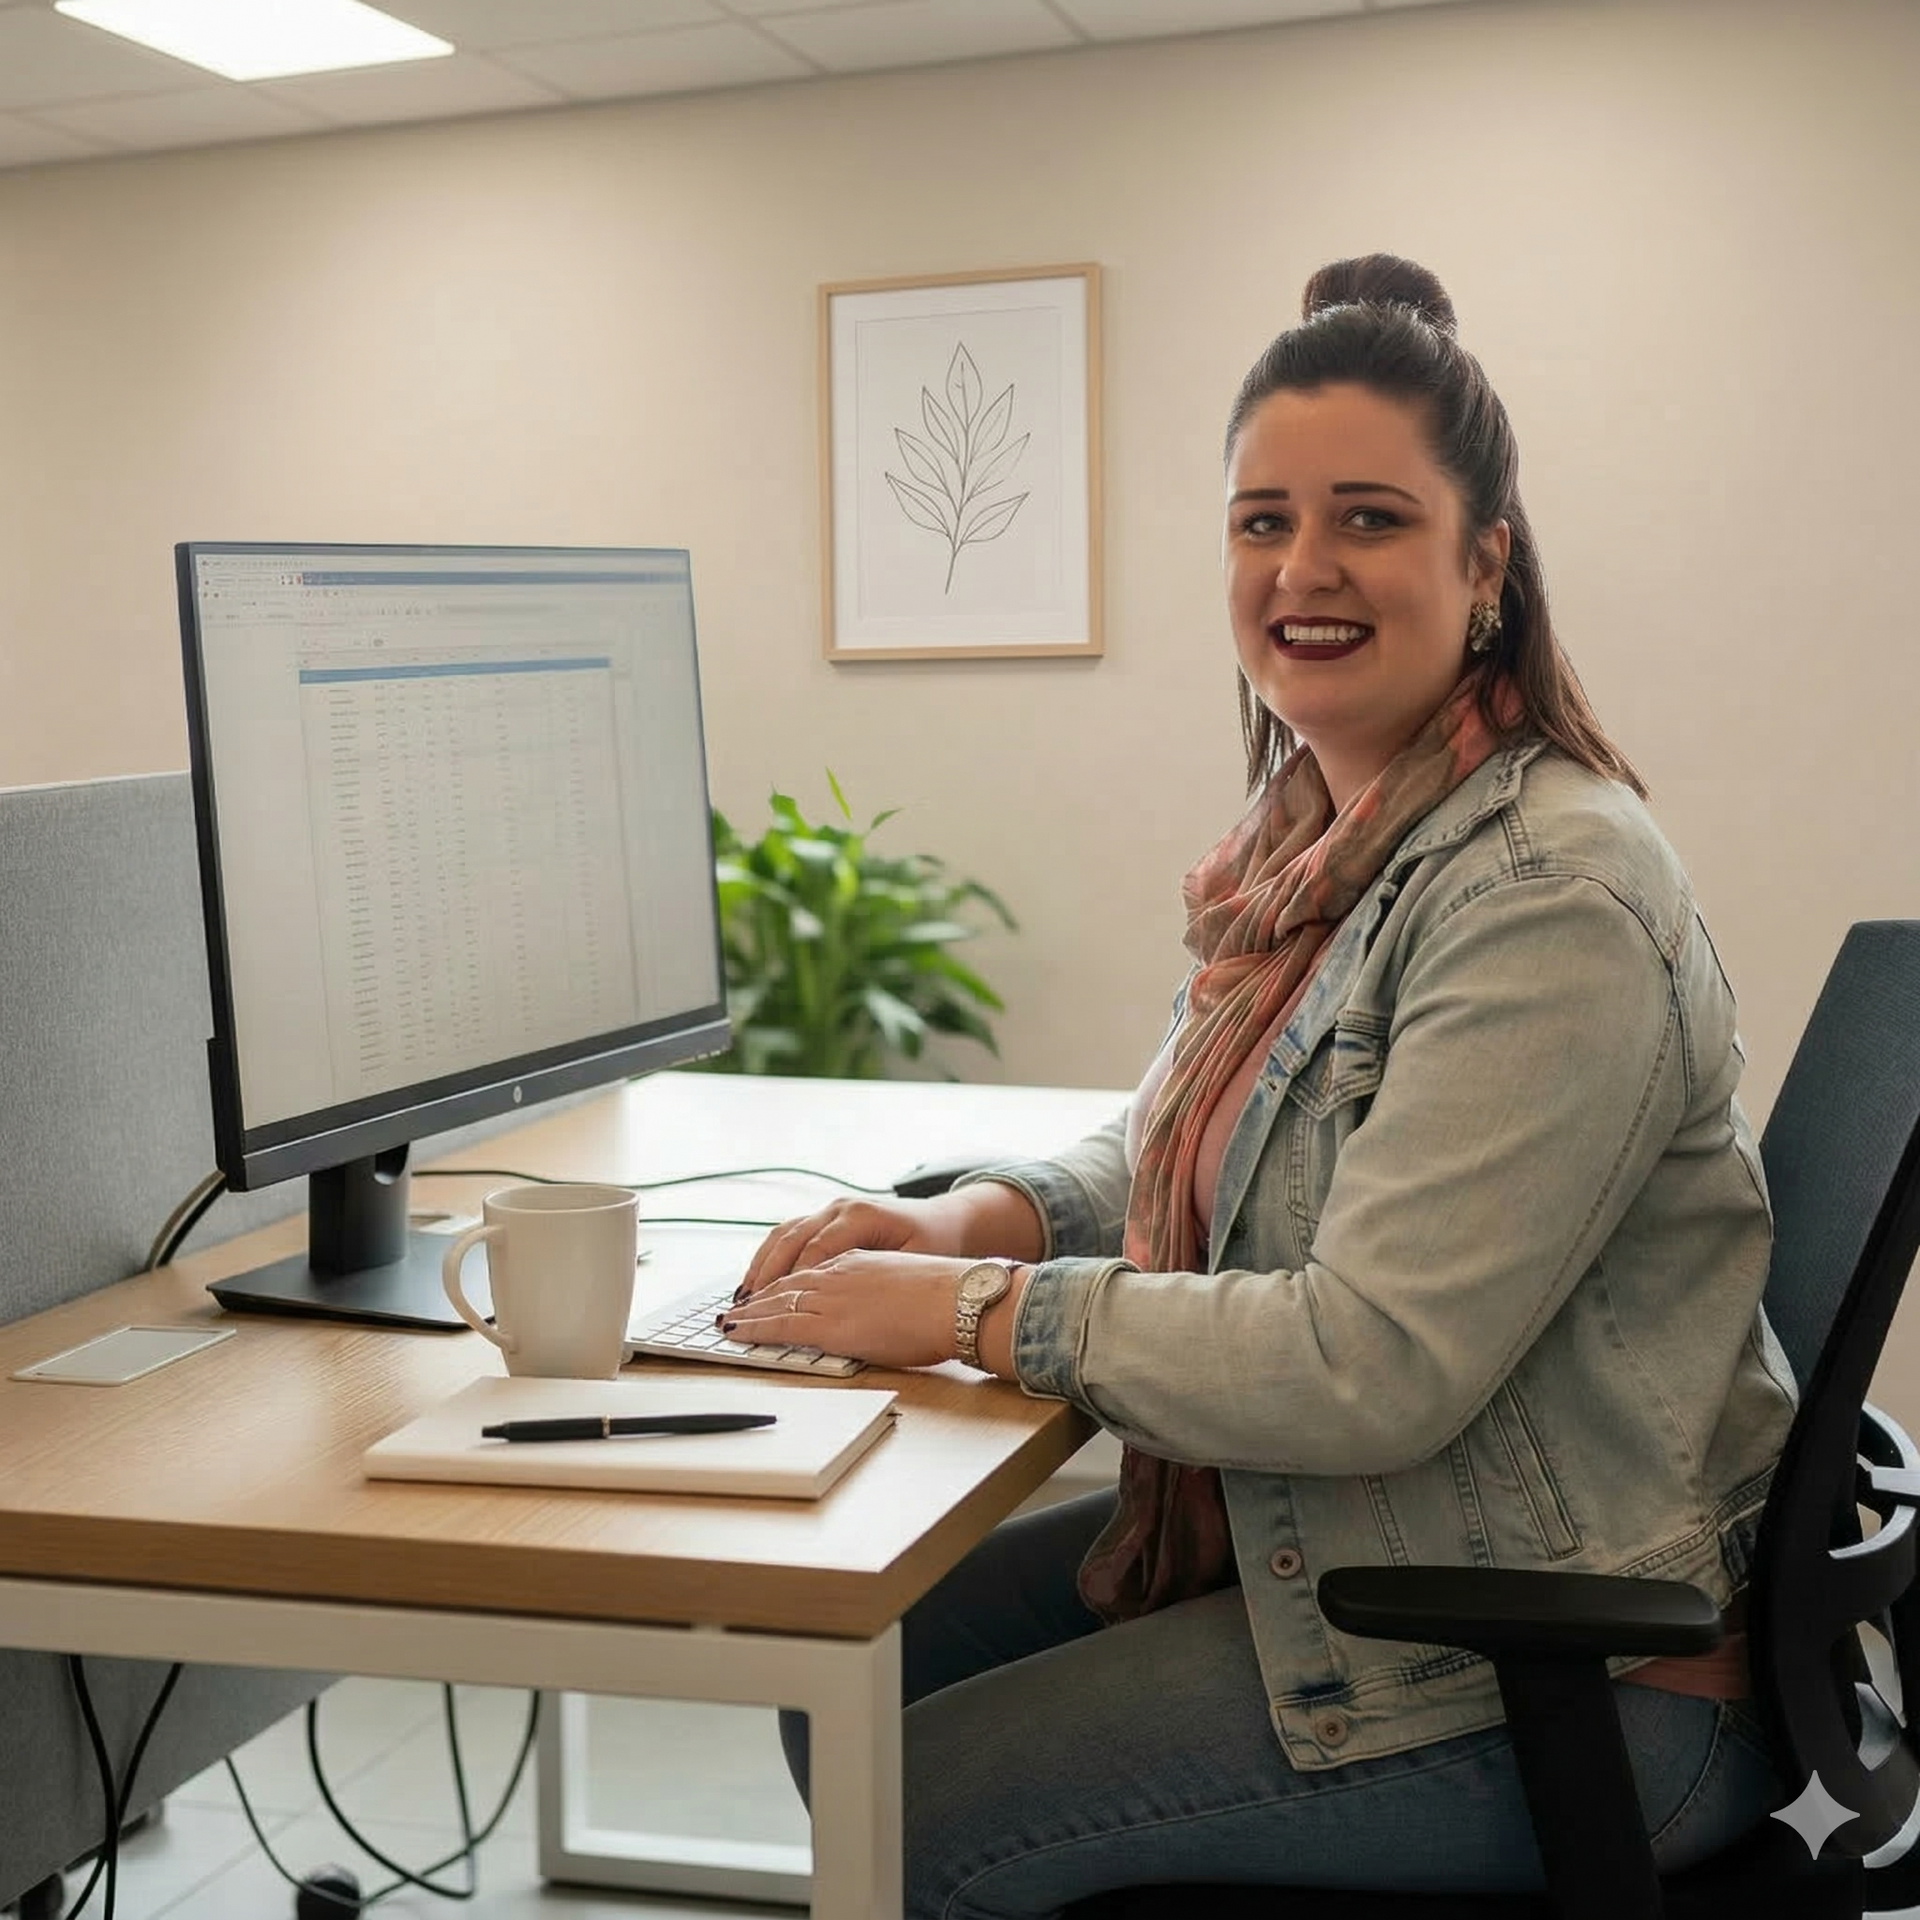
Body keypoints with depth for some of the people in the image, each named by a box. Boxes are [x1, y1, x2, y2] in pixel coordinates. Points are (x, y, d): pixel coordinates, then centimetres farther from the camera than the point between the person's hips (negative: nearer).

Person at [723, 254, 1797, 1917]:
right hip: (1302, 1535, 9)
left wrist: (973, 1310, -20)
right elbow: (1184, 1144, 17)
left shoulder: (1548, 896, -24)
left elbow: (1371, 1369, -28)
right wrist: (978, 1219, -3)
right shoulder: (1323, 840, 6)